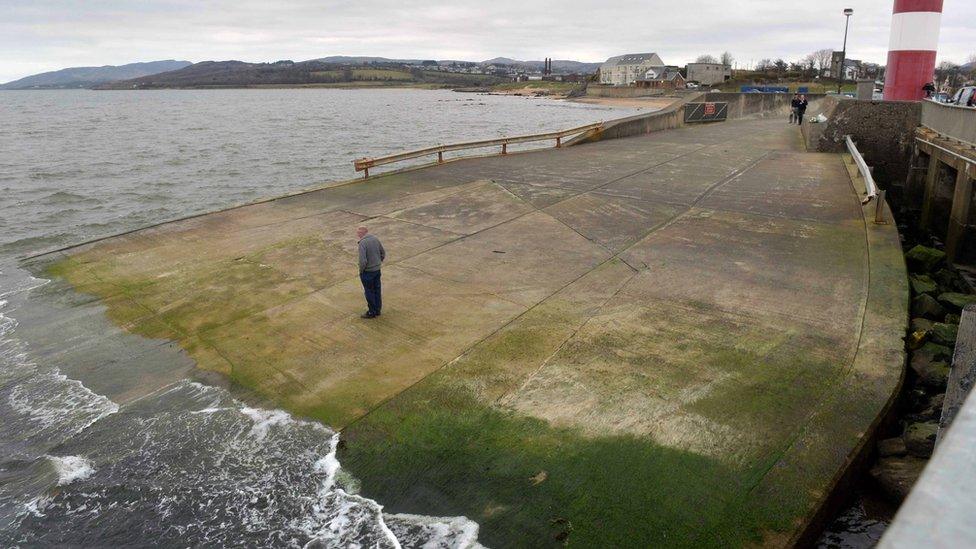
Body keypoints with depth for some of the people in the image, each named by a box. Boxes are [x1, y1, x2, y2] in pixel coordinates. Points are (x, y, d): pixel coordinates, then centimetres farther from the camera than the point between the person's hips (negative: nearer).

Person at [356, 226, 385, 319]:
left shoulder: (362, 243, -22)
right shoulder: (376, 239, 0)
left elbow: (363, 261, -27)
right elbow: (383, 253, 9)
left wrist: (361, 271, -10)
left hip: (367, 271, -7)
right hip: (377, 270, 7)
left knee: (369, 292, 7)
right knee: (377, 290, 17)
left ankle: (372, 312, 18)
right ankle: (378, 310, 30)